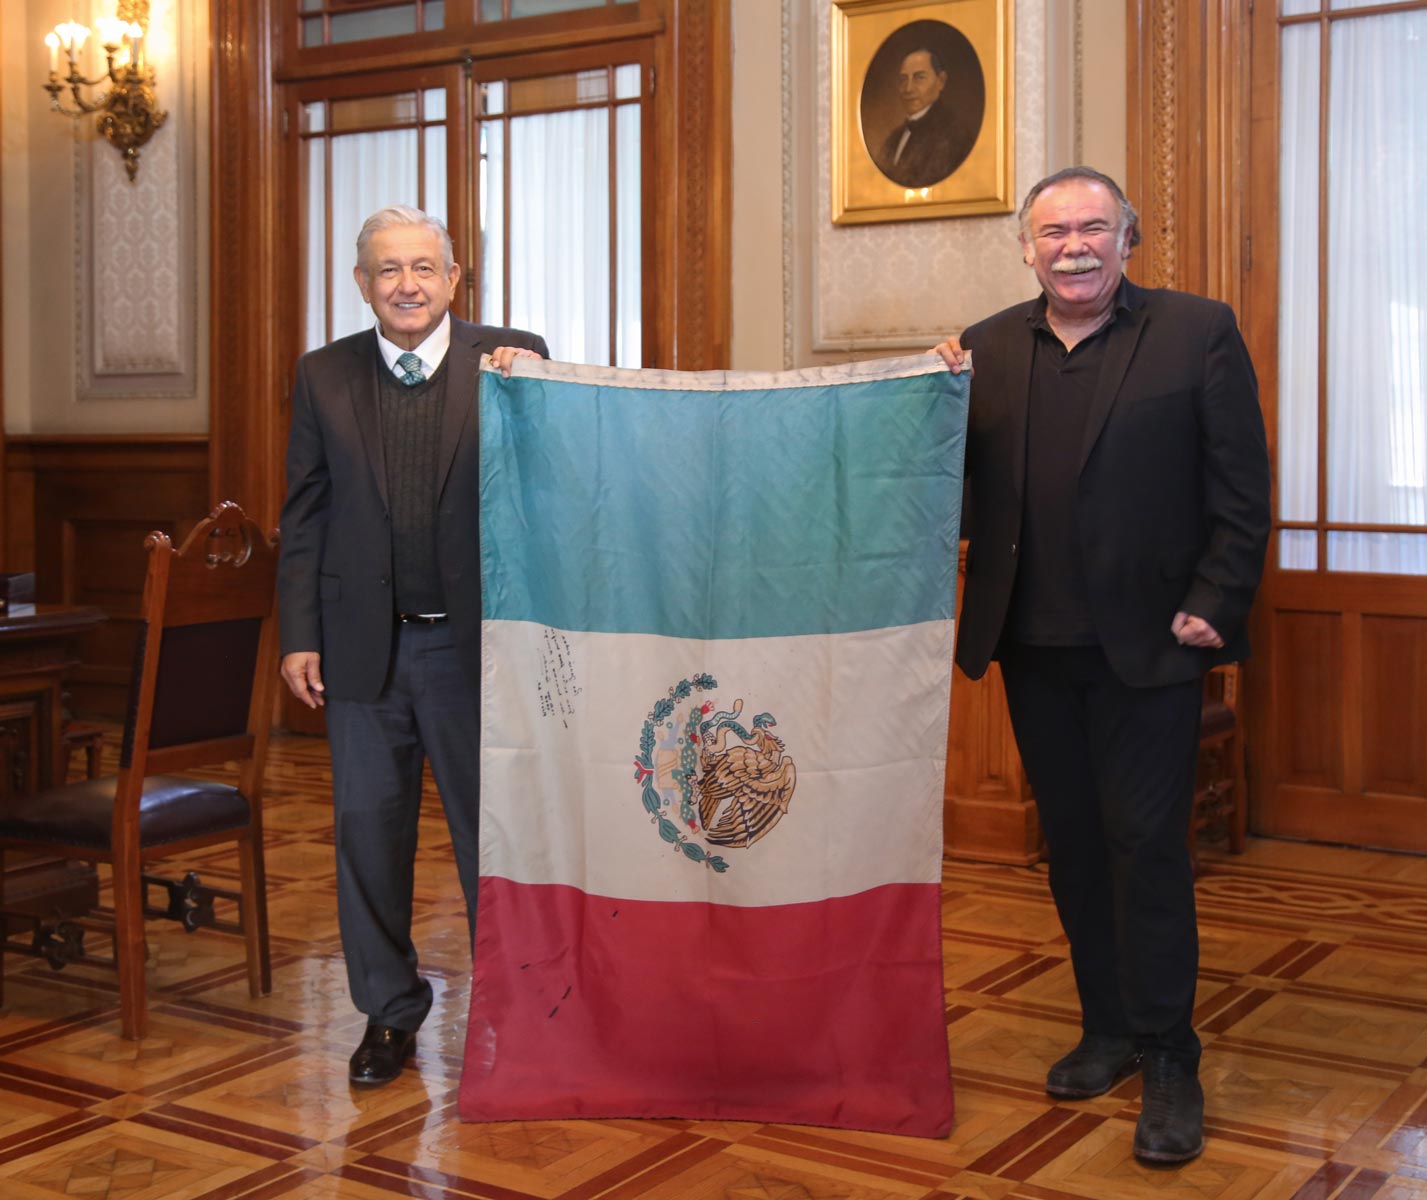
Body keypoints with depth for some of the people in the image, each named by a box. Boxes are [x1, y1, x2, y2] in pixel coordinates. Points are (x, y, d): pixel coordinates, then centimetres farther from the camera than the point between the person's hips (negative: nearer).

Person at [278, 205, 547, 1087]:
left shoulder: (512, 360, -1)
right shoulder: (324, 376, 5)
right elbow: (305, 516, 6)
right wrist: (299, 635, 2)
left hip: (475, 641, -2)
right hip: (364, 643, 2)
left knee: (493, 825, 8)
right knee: (369, 828, 11)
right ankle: (389, 1010, 27)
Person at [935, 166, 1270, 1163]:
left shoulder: (1198, 332, -2)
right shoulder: (987, 350, 8)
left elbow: (1242, 490, -4)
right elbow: (963, 492, 6)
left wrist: (1214, 607, -10)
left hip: (1146, 643, -4)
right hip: (1035, 646, 4)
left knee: (1148, 844, -3)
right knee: (1073, 842, 13)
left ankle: (1170, 1062, 10)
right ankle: (1109, 1031, 28)